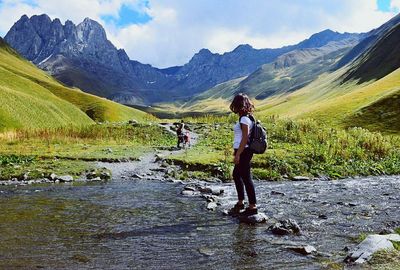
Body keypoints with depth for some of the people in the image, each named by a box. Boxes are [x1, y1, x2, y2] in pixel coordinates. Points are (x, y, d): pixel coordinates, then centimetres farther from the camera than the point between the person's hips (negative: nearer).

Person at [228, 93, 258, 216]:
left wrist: (238, 154, -20)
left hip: (243, 151, -10)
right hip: (243, 151, 10)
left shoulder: (244, 119, -16)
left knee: (246, 178, -3)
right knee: (236, 174, 20)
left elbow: (245, 138, -21)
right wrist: (236, 151, 22)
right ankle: (240, 202, 32)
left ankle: (253, 207, 5)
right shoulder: (247, 117, 12)